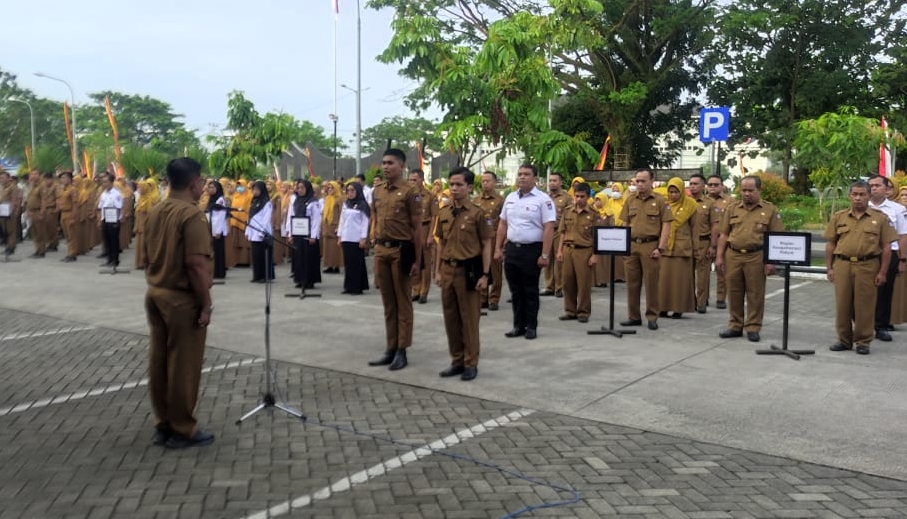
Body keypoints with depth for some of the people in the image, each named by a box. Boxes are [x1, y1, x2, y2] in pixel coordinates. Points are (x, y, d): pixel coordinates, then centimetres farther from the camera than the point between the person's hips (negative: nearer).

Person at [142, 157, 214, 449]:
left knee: (159, 361, 13)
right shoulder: (191, 214, -18)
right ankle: (182, 430, 12)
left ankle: (163, 426, 23)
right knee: (183, 365, 2)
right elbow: (196, 264, -24)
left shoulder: (154, 212, 9)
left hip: (155, 294, 8)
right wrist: (206, 304, -18)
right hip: (182, 299, -8)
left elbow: (147, 255, 15)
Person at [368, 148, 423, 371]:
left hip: (401, 250, -6)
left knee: (402, 302, 3)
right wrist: (374, 245, 13)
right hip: (381, 250, 6)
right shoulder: (377, 191, 10)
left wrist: (417, 260, -10)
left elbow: (417, 228, -8)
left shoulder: (409, 192, -7)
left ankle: (402, 351, 10)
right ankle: (390, 349, 20)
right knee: (388, 302, 12)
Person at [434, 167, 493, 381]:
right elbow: (441, 243, 14)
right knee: (450, 317, 11)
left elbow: (486, 245, -5)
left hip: (468, 270, -5)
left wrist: (484, 274, -10)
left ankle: (471, 363, 13)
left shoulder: (477, 213, -6)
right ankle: (457, 361, 23)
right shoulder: (444, 213, 8)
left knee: (469, 319, 2)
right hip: (447, 270, 5)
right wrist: (437, 271, 9)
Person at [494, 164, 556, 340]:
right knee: (516, 290, 12)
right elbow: (502, 225, 14)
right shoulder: (510, 198, 10)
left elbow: (549, 229, -13)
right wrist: (498, 248, 9)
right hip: (511, 249, 5)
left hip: (531, 250, -5)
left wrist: (545, 255, -17)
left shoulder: (543, 199, -9)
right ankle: (518, 325, 22)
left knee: (530, 291, 5)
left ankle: (531, 326, 17)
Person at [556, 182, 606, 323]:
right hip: (567, 250, 4)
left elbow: (597, 237, -4)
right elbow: (563, 232, 13)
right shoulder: (567, 211, 8)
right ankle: (570, 311, 19)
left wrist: (595, 255, -9)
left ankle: (583, 312, 13)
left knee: (584, 283, 2)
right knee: (568, 282, 8)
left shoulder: (593, 214, -3)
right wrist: (560, 250, 7)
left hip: (584, 251, -4)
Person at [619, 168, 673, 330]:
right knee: (632, 283, 7)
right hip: (631, 246, 4)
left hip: (650, 246, -4)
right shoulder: (630, 200, 12)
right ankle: (634, 316, 16)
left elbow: (666, 225, -4)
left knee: (651, 282, 1)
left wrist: (660, 248, -10)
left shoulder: (660, 200, 0)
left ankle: (652, 317, 10)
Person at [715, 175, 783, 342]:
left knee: (755, 294, 3)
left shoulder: (770, 209, 2)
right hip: (733, 256, 3)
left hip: (756, 257, -3)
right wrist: (719, 256, 4)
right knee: (734, 292, 8)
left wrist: (771, 261, -7)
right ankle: (735, 326, 18)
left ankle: (753, 328, 13)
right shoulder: (732, 208, 9)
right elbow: (724, 234, 11)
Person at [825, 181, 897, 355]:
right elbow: (830, 244, 10)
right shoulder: (838, 217, 9)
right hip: (842, 265, 2)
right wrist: (830, 268, 5)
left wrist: (882, 272, -3)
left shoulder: (880, 218, 3)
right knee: (842, 304, 6)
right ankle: (844, 340, 17)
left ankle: (863, 342, 14)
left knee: (865, 305, 2)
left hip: (868, 267, -2)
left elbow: (886, 247, 2)